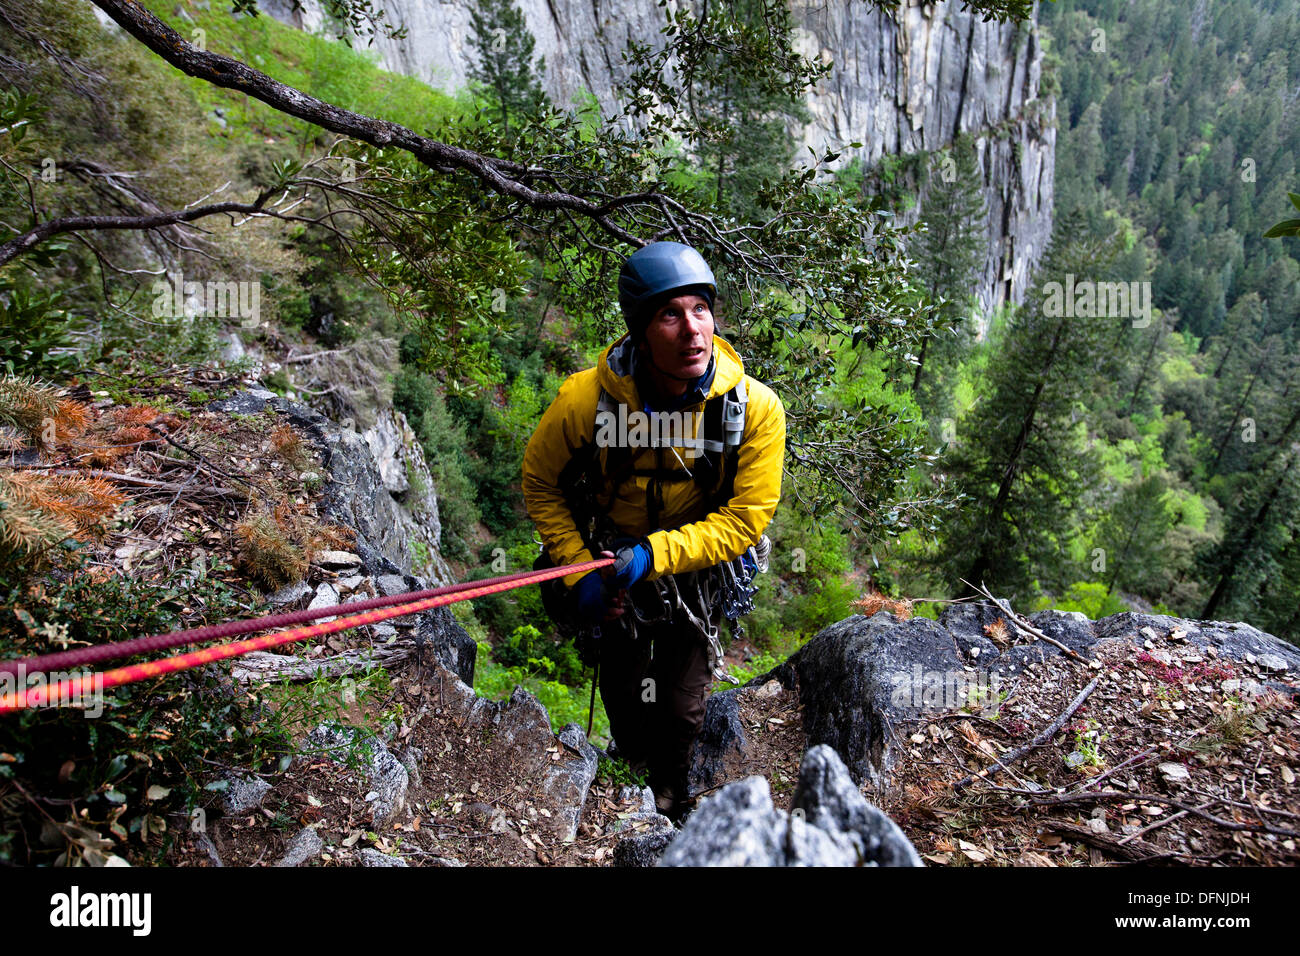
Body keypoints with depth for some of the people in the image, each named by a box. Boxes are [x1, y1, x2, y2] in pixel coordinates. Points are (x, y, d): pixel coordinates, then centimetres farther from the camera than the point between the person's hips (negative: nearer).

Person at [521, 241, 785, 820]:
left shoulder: (755, 407, -25)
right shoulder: (584, 400, -26)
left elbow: (746, 518, -20)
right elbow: (540, 484, -9)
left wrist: (655, 554, -29)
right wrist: (578, 571, -15)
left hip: (697, 566, 0)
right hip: (610, 556, 0)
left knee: (682, 713, 9)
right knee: (626, 701, 15)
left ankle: (672, 808, 45)